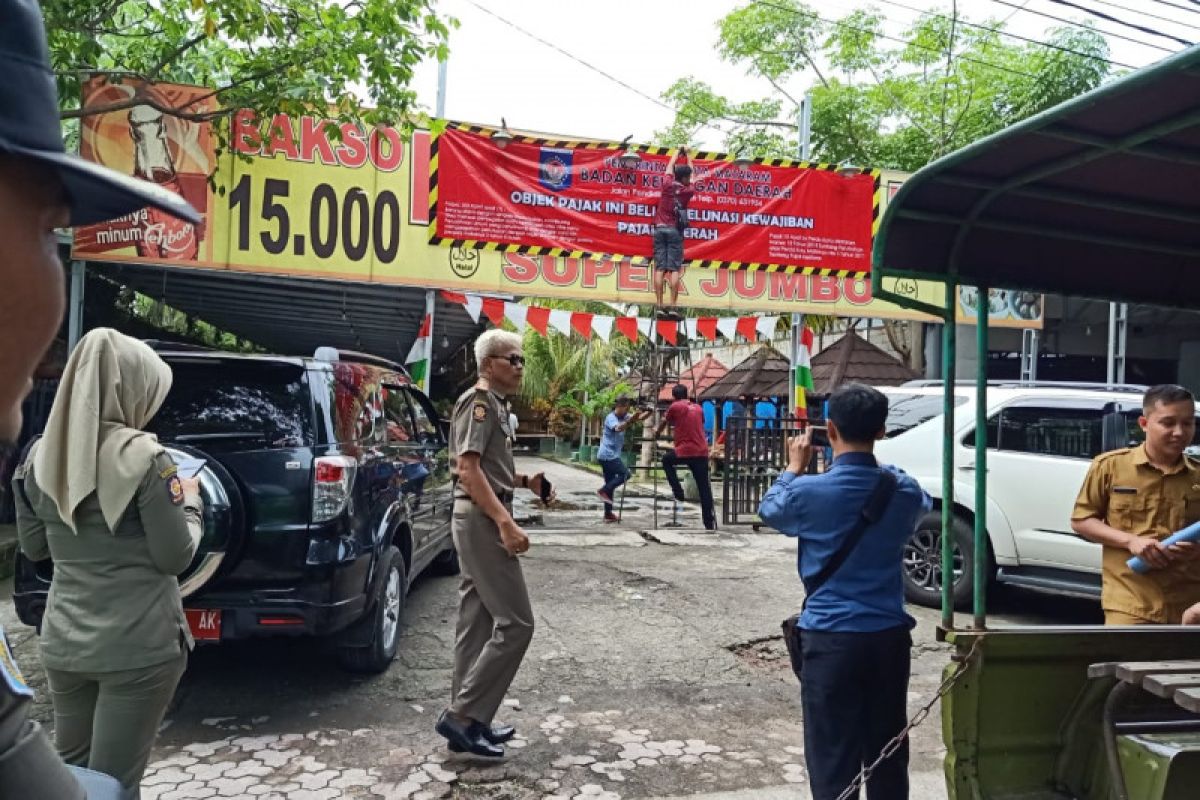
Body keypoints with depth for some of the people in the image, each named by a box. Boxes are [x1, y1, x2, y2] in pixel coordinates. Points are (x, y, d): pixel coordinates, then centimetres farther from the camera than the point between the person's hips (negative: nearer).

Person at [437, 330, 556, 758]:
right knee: (515, 623, -8)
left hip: (483, 520, 10)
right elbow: (467, 468, -21)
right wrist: (506, 522, -28)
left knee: (478, 623, 12)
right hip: (482, 520, -10)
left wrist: (525, 480, 10)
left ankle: (468, 720, 19)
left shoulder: (494, 404, 18)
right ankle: (462, 714, -2)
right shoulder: (478, 401, -12)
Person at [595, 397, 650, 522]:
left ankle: (608, 514, 14)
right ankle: (603, 490, -7)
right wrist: (631, 419, -47)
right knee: (625, 474, -14)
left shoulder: (624, 416, 12)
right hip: (608, 455, -9)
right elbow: (618, 428, -33)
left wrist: (648, 413, -18)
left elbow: (639, 418, 2)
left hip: (611, 455, 9)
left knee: (610, 484, 10)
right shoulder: (611, 418, -13)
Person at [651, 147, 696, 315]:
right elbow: (692, 178, 20)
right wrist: (688, 157, 32)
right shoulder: (688, 191, -1)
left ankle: (659, 303, -4)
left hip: (660, 229, 2)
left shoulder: (667, 184, 2)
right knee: (675, 268, -4)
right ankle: (673, 304, -8)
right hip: (675, 230, -2)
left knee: (660, 268, -2)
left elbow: (670, 165, 21)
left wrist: (677, 152, 38)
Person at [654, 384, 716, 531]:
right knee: (704, 489, 6)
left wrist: (657, 433, 40)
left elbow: (664, 423, 19)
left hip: (685, 452, -4)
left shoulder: (674, 407, 4)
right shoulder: (698, 408, 16)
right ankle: (710, 523, 3)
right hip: (702, 452, 4)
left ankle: (678, 492, 19)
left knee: (666, 459, 27)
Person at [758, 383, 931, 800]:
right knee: (887, 751, 17)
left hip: (831, 637, -4)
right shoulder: (904, 490, -4)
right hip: (890, 635, 4)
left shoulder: (810, 491, -15)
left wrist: (794, 467, 20)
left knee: (833, 755, 5)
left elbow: (769, 511, 8)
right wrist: (880, 468, 25)